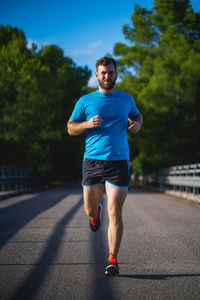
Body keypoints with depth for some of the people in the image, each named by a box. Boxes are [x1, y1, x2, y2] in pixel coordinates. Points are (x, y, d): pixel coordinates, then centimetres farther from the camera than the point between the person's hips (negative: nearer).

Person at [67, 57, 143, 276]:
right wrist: (88, 124, -11)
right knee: (89, 209, 7)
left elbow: (137, 116, 29)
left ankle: (113, 260, -1)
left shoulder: (126, 99, 11)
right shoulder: (85, 101, 7)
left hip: (119, 161, -1)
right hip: (92, 160, 1)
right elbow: (71, 128, 9)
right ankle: (95, 214, 46)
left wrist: (137, 124, 4)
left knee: (115, 213, -8)